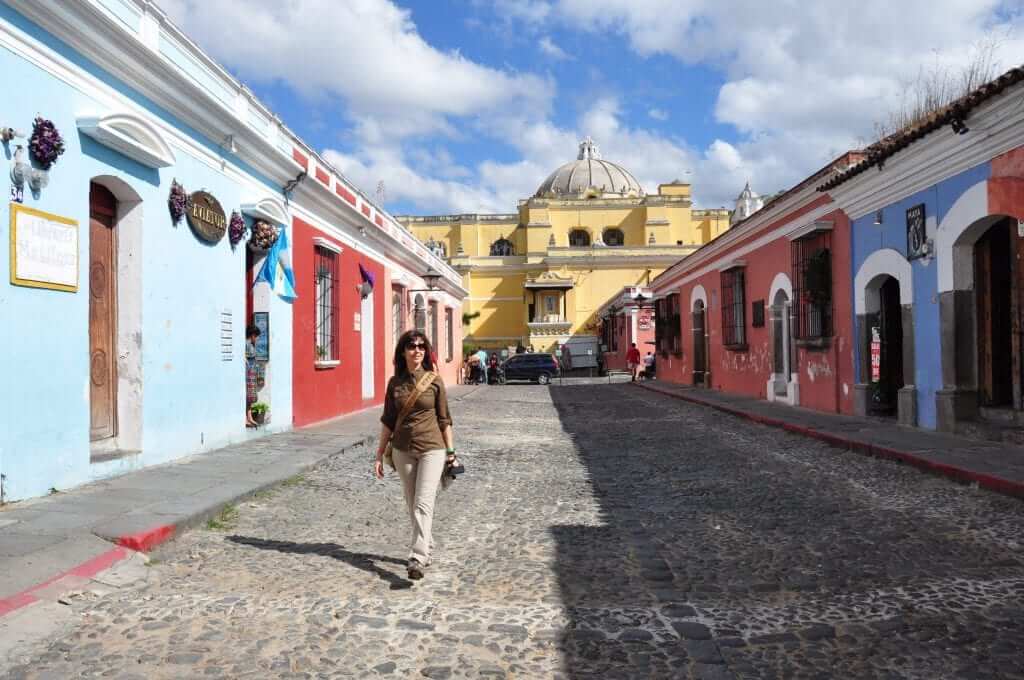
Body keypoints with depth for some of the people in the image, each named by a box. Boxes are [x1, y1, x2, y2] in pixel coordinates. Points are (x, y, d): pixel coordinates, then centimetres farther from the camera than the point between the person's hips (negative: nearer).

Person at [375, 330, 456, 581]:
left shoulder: (434, 381, -4)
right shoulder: (395, 383, 2)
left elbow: (444, 419, 2)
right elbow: (388, 421, 8)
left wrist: (451, 451, 3)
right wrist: (379, 455, 7)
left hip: (432, 449, -3)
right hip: (402, 450, 3)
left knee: (423, 504, -12)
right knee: (412, 505, 12)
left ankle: (417, 559, -14)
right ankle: (427, 549, 28)